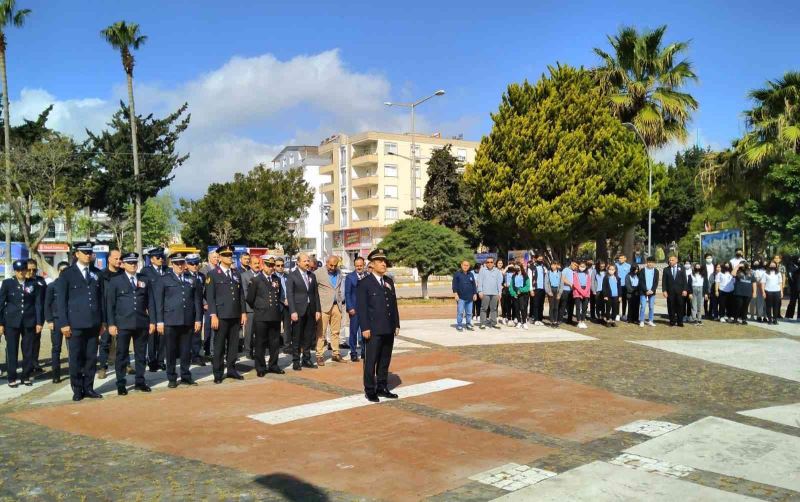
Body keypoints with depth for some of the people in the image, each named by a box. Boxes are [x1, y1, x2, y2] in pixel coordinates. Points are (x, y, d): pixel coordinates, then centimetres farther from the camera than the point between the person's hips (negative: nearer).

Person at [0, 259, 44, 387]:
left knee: (28, 350, 5)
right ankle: (12, 378, 10)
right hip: (12, 322, -1)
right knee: (12, 351, 3)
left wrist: (39, 322, -2)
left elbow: (38, 304, 3)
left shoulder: (33, 284, 4)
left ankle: (27, 376, 15)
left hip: (29, 322, 1)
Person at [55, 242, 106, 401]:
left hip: (94, 323, 3)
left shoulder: (97, 273, 12)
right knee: (76, 357, 2)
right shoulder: (67, 273, 2)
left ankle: (88, 388, 15)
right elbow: (61, 299, -1)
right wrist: (64, 323, -8)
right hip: (75, 323, -3)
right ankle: (77, 390, 11)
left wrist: (103, 321, 9)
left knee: (91, 357, 6)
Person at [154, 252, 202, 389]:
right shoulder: (164, 280, 4)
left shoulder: (192, 279, 12)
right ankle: (172, 378, 14)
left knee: (186, 351, 7)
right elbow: (158, 301, 2)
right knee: (171, 351, 4)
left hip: (188, 321, 2)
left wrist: (198, 319, 5)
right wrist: (159, 321, -4)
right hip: (170, 321, -2)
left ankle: (186, 376, 18)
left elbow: (197, 300, 11)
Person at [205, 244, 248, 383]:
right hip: (221, 316, -5)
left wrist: (243, 312, 9)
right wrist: (213, 315, -12)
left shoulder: (236, 273, 14)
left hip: (236, 315, 5)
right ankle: (218, 373, 9)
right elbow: (210, 297, -6)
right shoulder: (213, 274, -1)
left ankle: (231, 369, 19)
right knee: (219, 345, 1)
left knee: (234, 343, 8)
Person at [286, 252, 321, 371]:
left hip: (311, 311, 5)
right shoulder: (292, 276, -3)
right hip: (299, 311, -5)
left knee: (308, 337, 9)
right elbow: (289, 295, -8)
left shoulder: (312, 276, 13)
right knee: (296, 338, 1)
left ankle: (306, 360, 19)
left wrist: (318, 310, 6)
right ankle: (296, 362, 9)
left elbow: (316, 294, 13)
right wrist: (293, 311, -15)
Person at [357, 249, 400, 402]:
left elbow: (394, 304, 15)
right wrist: (365, 328, -13)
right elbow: (362, 307, -8)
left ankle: (382, 388, 22)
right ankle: (370, 390, 10)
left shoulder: (389, 281, 14)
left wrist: (396, 324, 11)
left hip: (389, 329, 6)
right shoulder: (365, 283, -5)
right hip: (374, 330, -6)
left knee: (385, 361, 12)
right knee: (371, 361, 1)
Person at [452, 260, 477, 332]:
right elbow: (454, 285, -2)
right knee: (460, 312, -5)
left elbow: (474, 285, 18)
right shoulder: (457, 274, 1)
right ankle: (459, 325, 2)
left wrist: (475, 294, 12)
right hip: (461, 297, -4)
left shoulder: (471, 275, 14)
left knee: (469, 312, 8)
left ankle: (469, 324, 17)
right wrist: (455, 293, -10)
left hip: (469, 297, 4)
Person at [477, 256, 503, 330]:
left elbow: (499, 282, 12)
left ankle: (494, 323, 11)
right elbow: (480, 281, 2)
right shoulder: (482, 270, 5)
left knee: (494, 309, 6)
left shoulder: (497, 271, 12)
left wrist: (499, 292, 7)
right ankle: (483, 323, 0)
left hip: (495, 293, 3)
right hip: (485, 293, -3)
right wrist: (480, 291, -6)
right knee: (484, 308, -3)